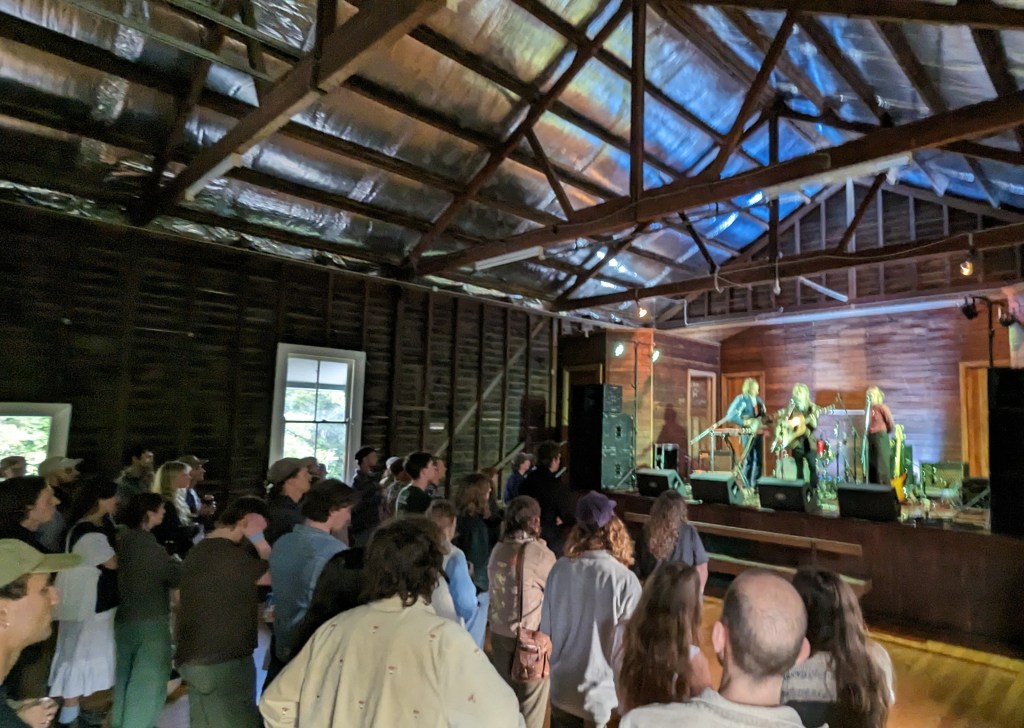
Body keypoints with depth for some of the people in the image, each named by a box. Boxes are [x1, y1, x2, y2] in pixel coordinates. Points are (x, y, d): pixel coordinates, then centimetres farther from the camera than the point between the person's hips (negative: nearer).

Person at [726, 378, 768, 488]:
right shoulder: (741, 399, -11)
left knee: (758, 459, 9)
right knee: (749, 459, -6)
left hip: (758, 431, 7)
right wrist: (744, 422, -22)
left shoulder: (759, 399, 11)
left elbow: (764, 415, 21)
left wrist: (765, 420, -1)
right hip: (748, 433, -7)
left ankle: (755, 485, 19)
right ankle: (746, 486, 4)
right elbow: (730, 416, -18)